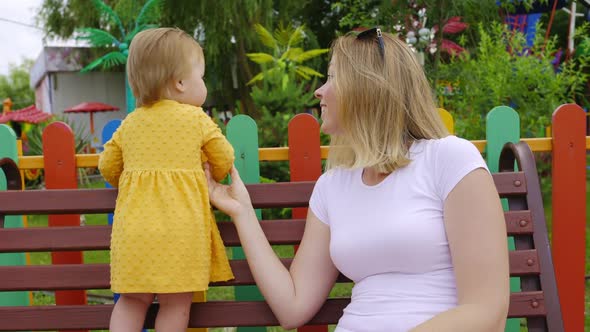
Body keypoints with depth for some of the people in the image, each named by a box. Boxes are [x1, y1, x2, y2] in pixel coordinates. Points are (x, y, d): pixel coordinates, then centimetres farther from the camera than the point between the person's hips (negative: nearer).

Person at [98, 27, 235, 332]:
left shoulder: (130, 123, 11)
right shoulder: (197, 118, 1)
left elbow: (107, 167, 17)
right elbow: (224, 163, 10)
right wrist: (211, 178, 32)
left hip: (133, 227, 4)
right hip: (180, 232, -4)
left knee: (132, 300, 14)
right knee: (176, 304, 4)